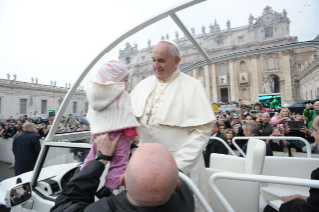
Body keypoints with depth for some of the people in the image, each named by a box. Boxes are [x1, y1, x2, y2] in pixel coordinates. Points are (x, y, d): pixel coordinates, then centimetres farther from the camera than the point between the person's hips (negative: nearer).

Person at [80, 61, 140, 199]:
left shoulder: (96, 95, 14)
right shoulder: (121, 95, -10)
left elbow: (92, 116, 21)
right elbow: (126, 116, -17)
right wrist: (132, 135, -15)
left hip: (100, 134, 7)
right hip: (118, 135, -7)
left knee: (92, 159, 22)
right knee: (118, 163, 4)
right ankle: (108, 189, 2)